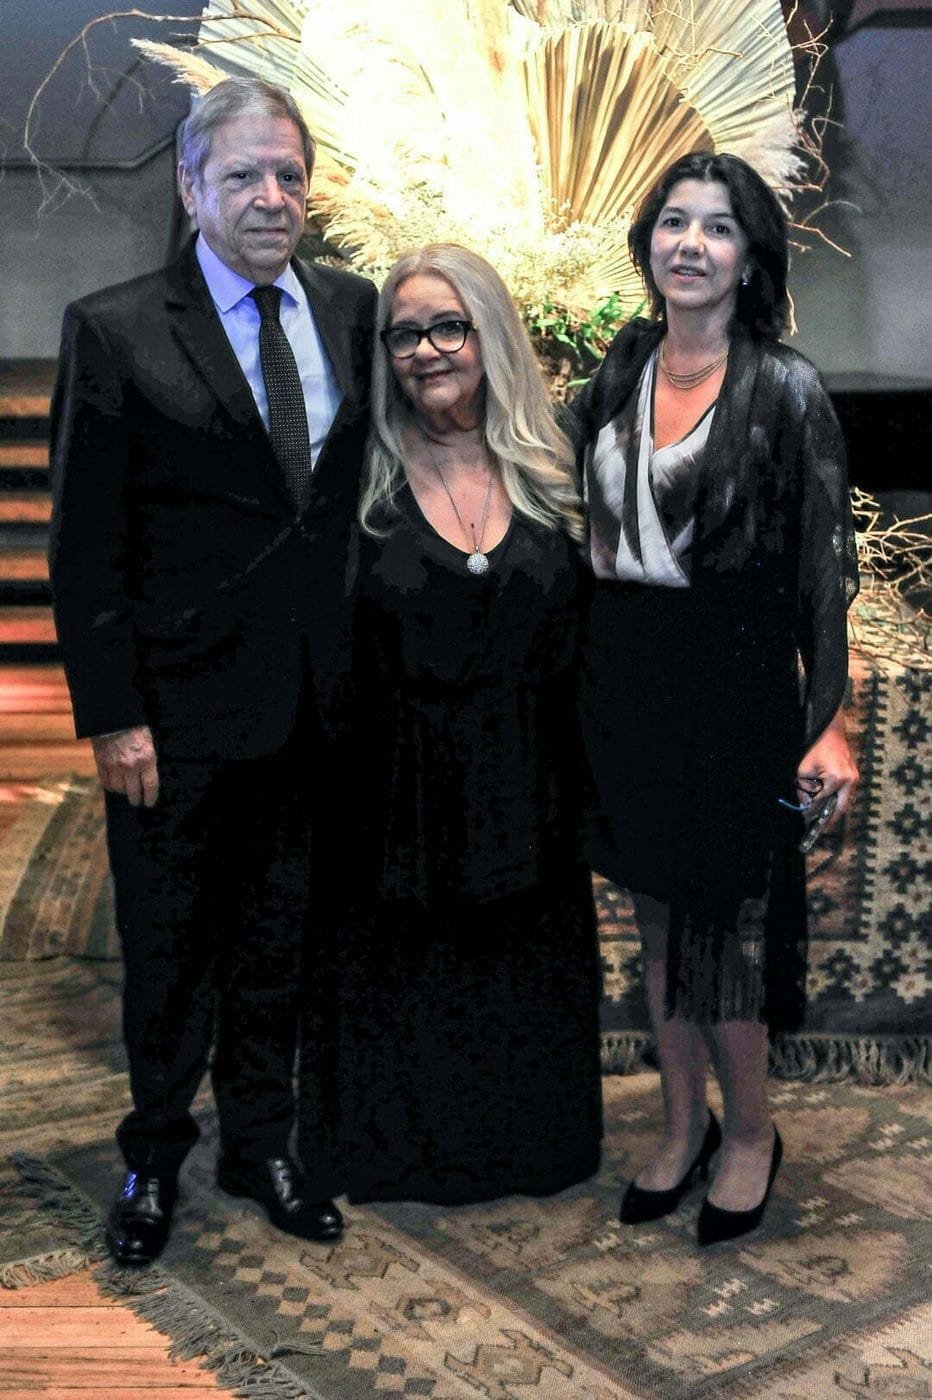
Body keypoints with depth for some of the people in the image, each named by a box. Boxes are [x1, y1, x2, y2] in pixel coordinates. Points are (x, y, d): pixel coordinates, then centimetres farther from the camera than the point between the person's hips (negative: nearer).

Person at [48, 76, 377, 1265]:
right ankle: (155, 1157, 33)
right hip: (182, 706, -3)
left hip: (317, 699, 4)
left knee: (281, 940, 17)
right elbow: (86, 544, -8)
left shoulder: (352, 310, 5)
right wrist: (112, 716, -12)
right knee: (169, 945, 12)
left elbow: (371, 490, 9)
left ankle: (261, 1143, 36)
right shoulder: (116, 330, -8)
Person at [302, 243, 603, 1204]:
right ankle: (408, 1154, 32)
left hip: (525, 788, 3)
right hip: (402, 789, -2)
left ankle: (531, 1150, 36)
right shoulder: (363, 484, -5)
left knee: (525, 974, 15)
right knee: (406, 980, 10)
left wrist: (576, 785, 1)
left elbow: (577, 641, 7)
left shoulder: (547, 476, 3)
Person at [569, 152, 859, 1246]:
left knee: (720, 919, 2)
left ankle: (750, 1131, 25)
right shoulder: (615, 379, 8)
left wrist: (830, 723, -12)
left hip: (732, 677, -5)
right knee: (657, 910, 14)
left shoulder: (787, 391, -7)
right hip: (622, 673, 5)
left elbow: (824, 569, -8)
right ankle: (683, 1124, 31)